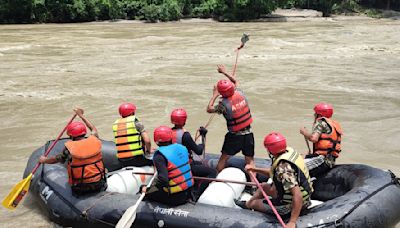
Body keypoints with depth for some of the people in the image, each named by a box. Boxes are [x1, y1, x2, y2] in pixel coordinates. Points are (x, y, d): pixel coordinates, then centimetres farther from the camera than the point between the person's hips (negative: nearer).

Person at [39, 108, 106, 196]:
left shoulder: (69, 148, -13)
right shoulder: (94, 140, -4)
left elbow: (55, 159, 5)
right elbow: (94, 129, 20)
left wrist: (44, 160, 26)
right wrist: (81, 116, 32)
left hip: (81, 189, -3)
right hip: (99, 185, 3)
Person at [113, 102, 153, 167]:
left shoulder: (115, 124, 10)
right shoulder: (135, 122, -5)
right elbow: (147, 141, -10)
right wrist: (148, 151, 11)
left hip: (122, 161, 5)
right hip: (136, 159, -5)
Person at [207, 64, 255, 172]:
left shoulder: (224, 104, -20)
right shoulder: (240, 93, -6)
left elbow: (209, 109, -5)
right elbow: (235, 81, 16)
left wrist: (214, 95, 2)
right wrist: (224, 72, 22)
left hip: (234, 136, -4)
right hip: (248, 133, 4)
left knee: (224, 158, 12)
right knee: (250, 159, 8)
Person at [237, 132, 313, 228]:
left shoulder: (283, 167, -34)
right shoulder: (289, 151, -8)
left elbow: (298, 195, -39)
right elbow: (273, 172, 10)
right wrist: (254, 169, 8)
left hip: (291, 206, -8)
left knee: (253, 203, 14)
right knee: (264, 186, 28)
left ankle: (248, 205, 49)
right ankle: (247, 204, 52)